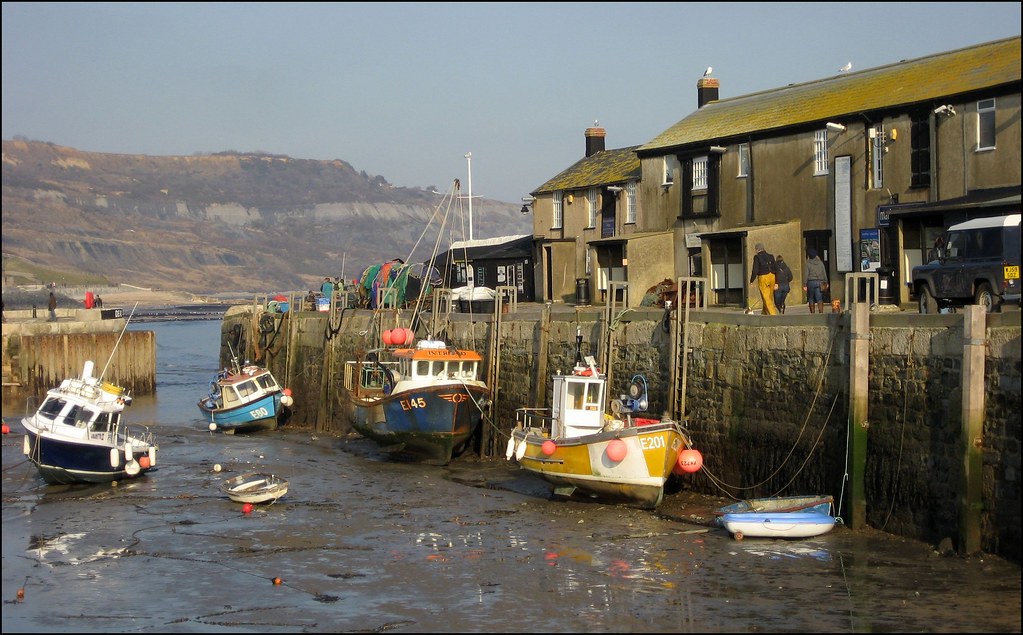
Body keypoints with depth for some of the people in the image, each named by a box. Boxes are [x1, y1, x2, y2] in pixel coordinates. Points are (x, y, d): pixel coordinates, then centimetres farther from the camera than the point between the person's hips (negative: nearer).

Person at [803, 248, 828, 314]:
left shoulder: (808, 263, -5)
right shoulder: (820, 263, 7)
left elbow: (806, 274, -8)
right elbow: (824, 274, 11)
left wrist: (804, 285, -7)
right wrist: (825, 282, 19)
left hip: (811, 282, -3)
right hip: (819, 282, 3)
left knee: (811, 300, 8)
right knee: (819, 299, -3)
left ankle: (812, 313, 10)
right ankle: (821, 312, -15)